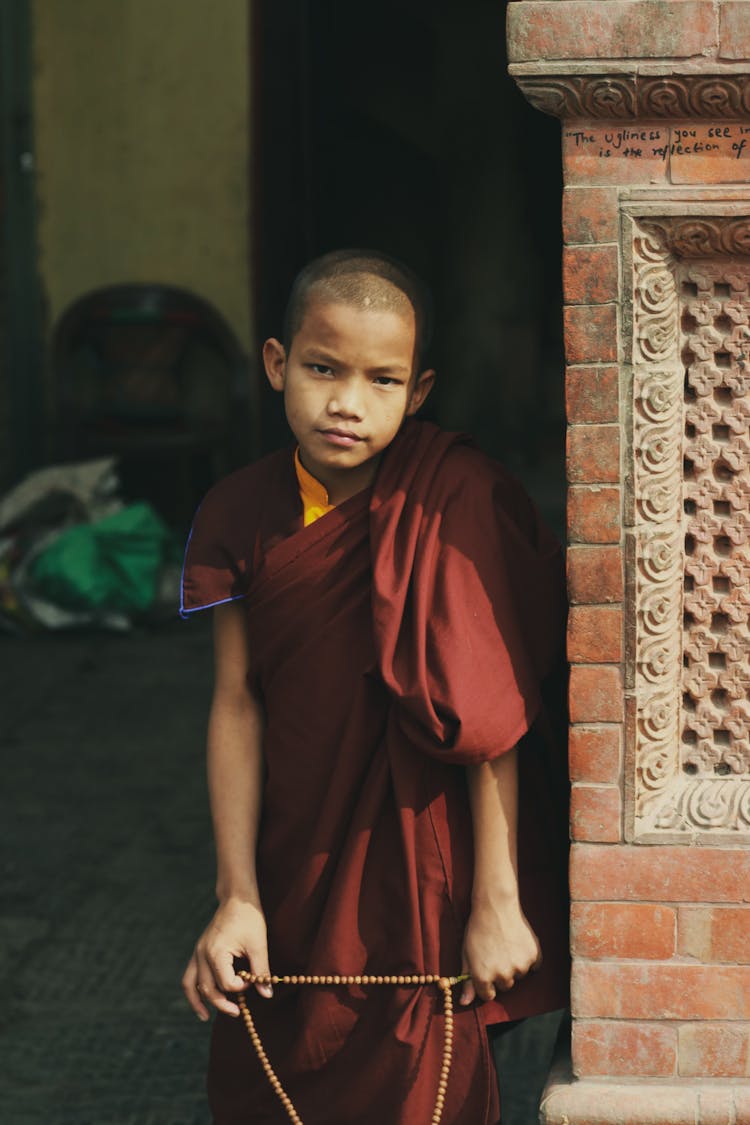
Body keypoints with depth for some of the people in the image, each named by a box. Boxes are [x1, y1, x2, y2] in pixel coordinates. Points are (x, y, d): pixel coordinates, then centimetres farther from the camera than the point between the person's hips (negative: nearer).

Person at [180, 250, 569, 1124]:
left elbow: (490, 714, -17)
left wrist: (497, 903, -16)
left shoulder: (451, 500, -17)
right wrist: (237, 897, -6)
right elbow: (237, 704, -2)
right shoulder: (242, 516, -4)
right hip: (294, 869, 4)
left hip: (420, 870, -4)